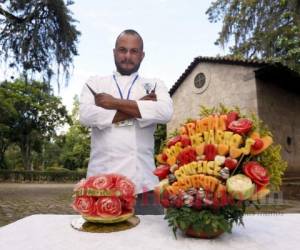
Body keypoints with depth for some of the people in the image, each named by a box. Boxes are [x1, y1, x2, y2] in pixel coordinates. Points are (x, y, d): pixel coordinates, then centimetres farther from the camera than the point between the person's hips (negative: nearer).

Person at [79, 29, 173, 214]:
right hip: (102, 182, 1)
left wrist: (115, 102, -8)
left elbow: (165, 112, -11)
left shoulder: (155, 85, 11)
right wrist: (140, 107, -7)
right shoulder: (95, 83, 12)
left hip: (142, 182, 0)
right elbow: (86, 115, -8)